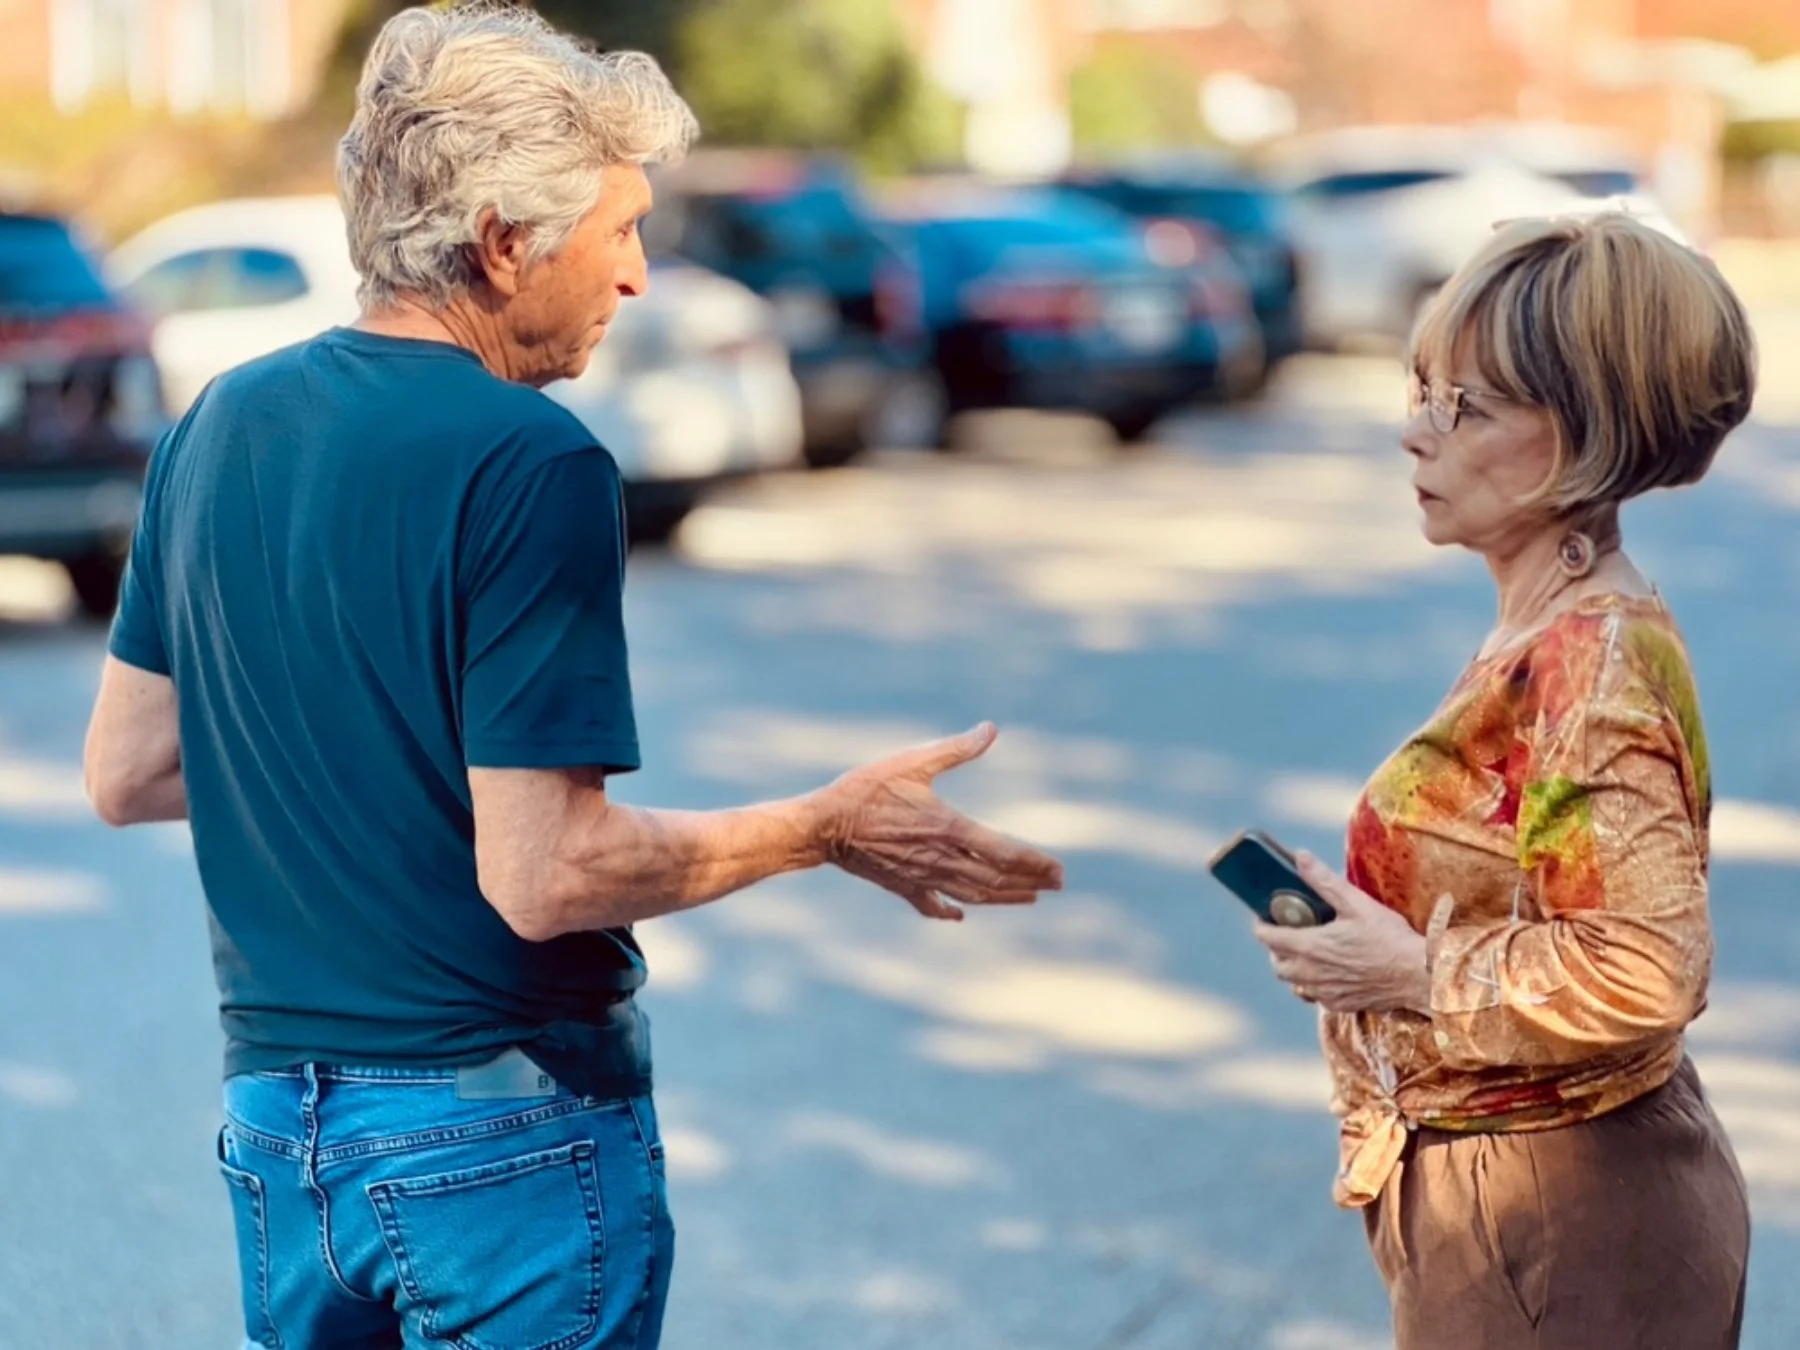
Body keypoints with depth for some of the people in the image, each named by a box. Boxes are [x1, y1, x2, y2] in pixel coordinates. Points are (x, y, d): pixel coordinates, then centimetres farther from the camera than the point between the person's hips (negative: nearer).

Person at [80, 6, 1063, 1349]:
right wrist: (829, 827, -11)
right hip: (502, 1136, -7)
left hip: (276, 1121, 7)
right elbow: (543, 877, -22)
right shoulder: (533, 467, -19)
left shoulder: (220, 425, 3)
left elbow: (124, 771, 9)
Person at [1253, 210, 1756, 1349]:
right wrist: (1386, 923, 5)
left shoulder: (1589, 664, -21)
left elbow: (1642, 974, -28)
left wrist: (1415, 971, -19)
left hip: (1551, 1217, -9)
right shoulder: (1566, 631, 7)